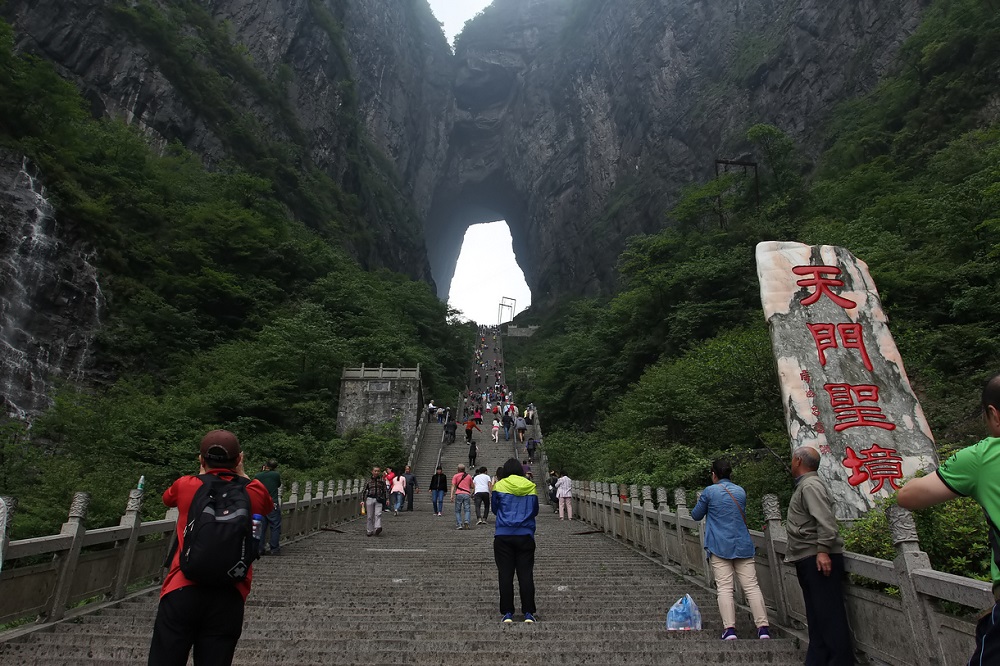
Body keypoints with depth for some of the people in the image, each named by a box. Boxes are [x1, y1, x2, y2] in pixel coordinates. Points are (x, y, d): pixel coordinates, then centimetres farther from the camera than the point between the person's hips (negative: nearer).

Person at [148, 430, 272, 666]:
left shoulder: (185, 485, 1)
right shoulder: (254, 492, 1)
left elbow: (167, 497, 27)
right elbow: (268, 505, 27)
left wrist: (203, 473, 32)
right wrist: (241, 473, 27)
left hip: (182, 591, 0)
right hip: (229, 597, 0)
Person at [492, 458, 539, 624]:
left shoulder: (499, 486, 1)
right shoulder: (531, 487, 6)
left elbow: (494, 508, 11)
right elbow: (535, 511, 15)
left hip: (503, 535, -1)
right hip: (525, 535, 1)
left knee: (505, 574, 4)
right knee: (526, 574, 5)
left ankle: (507, 613, 6)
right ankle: (528, 613, 6)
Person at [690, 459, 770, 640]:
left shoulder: (709, 491, -3)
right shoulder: (741, 491, 10)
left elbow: (696, 515, 6)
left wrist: (701, 503, 24)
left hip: (719, 547, -3)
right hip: (743, 545, 4)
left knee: (725, 588, -4)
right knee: (751, 586, 3)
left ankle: (730, 629, -11)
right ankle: (763, 627, -1)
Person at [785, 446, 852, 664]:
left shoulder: (811, 485, -12)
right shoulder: (804, 485, 18)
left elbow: (825, 520, -23)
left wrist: (823, 551, -27)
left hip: (819, 559, -10)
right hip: (808, 559, 10)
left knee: (829, 613, -5)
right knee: (816, 614, 13)